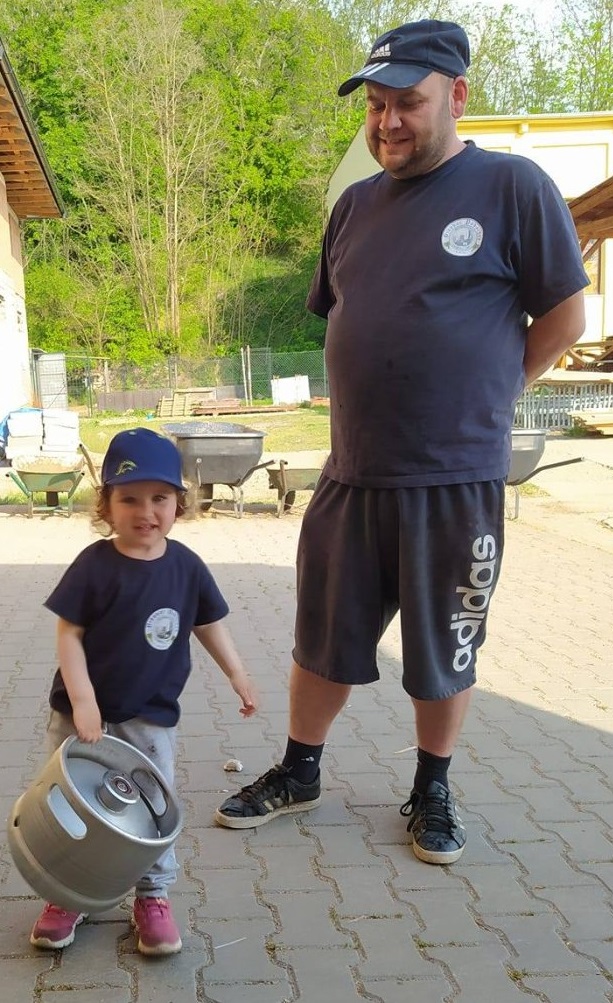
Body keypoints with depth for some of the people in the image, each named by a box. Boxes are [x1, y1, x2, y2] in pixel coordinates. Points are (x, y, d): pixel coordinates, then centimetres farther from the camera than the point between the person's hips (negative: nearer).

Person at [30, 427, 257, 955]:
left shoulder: (186, 566, -4)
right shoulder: (94, 565, -14)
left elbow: (209, 623, 10)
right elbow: (68, 634, -12)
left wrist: (237, 674, 7)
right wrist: (82, 701, -19)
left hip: (151, 718, 1)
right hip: (84, 712, -1)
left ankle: (154, 896, 23)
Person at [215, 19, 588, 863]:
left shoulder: (512, 186, -6)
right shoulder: (356, 205, 10)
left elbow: (564, 318, -4)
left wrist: (479, 401, 1)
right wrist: (383, 398, 11)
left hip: (457, 482, -4)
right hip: (353, 474, 5)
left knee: (445, 650, 10)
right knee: (324, 638, 14)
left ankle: (432, 793, 29)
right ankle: (299, 774, 32)